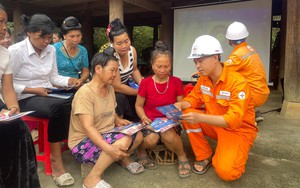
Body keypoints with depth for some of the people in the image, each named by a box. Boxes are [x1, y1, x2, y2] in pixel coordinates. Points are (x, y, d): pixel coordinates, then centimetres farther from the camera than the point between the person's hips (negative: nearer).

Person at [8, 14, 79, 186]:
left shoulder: (51, 50, 6)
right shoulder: (16, 51, -11)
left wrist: (70, 81, -10)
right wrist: (33, 90, -16)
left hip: (47, 95, 6)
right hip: (26, 99, -5)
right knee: (58, 108, -35)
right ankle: (56, 159, -23)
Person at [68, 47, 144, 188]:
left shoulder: (110, 89, 4)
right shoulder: (85, 92, -22)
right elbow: (88, 127, -29)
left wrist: (118, 120, -5)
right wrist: (109, 148, -42)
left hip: (105, 136, 8)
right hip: (83, 143, -8)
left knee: (137, 136, -6)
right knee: (124, 140, -30)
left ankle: (123, 158, 22)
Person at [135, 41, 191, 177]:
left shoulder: (176, 82, -1)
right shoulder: (145, 83, -3)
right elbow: (138, 106, 5)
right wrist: (144, 117, -14)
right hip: (150, 121, 0)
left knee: (168, 135, -35)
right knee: (151, 139, -33)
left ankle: (182, 157, -3)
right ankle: (141, 151, 5)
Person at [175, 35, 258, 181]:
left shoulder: (237, 82, -27)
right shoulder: (203, 78, -5)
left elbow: (233, 120, -32)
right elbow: (194, 99, 3)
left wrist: (200, 118, -44)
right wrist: (180, 105, -22)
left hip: (239, 130, -6)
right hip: (215, 125, 6)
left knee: (226, 172, -26)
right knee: (187, 114, -17)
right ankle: (204, 156, -1)